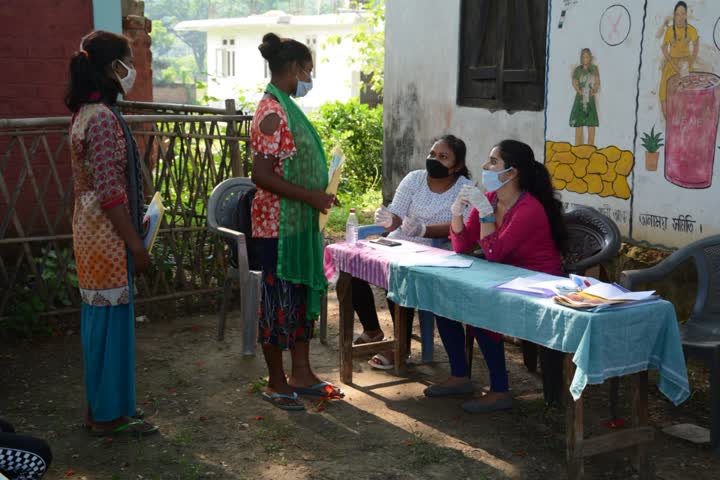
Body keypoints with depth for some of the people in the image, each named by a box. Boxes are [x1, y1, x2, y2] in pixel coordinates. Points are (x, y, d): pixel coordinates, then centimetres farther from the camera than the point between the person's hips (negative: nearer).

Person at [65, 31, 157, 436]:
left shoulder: (88, 113, 13)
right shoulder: (103, 118, -18)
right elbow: (110, 191, -22)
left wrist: (132, 235, 22)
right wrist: (136, 244, -18)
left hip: (96, 231, 10)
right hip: (108, 234, -10)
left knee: (103, 318, 16)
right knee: (111, 318, -1)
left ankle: (104, 406, 27)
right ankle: (110, 414, 11)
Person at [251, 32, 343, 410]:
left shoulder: (287, 108, 12)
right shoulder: (271, 113, -18)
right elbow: (262, 175, -24)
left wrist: (318, 195, 12)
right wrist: (311, 197, -21)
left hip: (300, 221, 10)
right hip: (279, 223, -10)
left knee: (303, 294, 15)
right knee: (279, 299, 1)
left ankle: (301, 374, 27)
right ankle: (276, 383, 14)